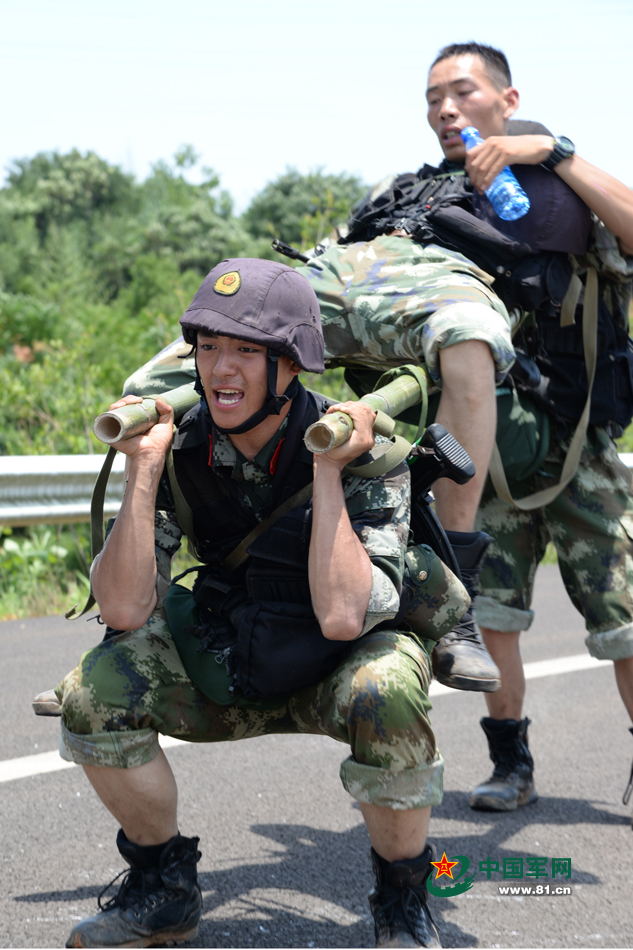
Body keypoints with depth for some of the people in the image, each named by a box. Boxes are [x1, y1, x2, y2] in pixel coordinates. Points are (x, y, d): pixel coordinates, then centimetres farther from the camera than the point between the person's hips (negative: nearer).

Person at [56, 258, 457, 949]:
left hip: (338, 670, -3)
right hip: (229, 674, 4)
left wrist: (327, 471, -34)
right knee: (96, 692, -20)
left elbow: (344, 617, -36)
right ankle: (164, 890, 3)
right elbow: (124, 611, -21)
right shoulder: (183, 451, -13)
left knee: (382, 696, -38)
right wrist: (143, 464, -26)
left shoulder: (365, 456, -23)